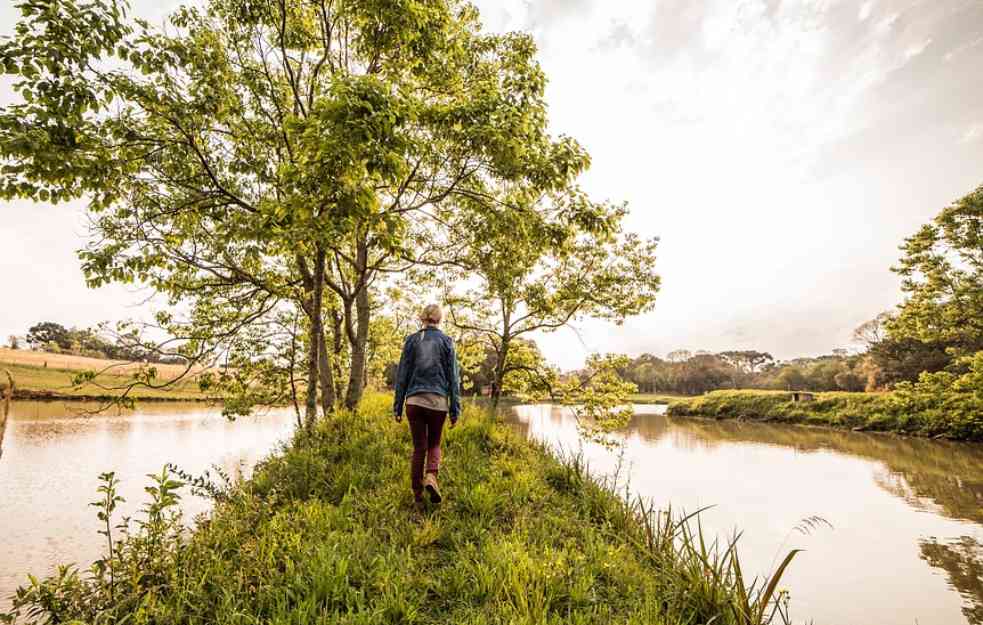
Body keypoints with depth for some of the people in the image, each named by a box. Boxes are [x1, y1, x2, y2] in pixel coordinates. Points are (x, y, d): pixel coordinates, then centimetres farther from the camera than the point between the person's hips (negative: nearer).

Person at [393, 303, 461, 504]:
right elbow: (453, 377, 1)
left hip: (414, 400, 1)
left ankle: (417, 493, 16)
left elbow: (402, 374, 4)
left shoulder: (412, 340, 4)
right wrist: (455, 410, 6)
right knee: (434, 444, 17)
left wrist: (397, 406, 9)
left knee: (418, 447, 12)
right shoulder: (446, 341, 2)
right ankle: (431, 477, -8)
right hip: (438, 400, -1)